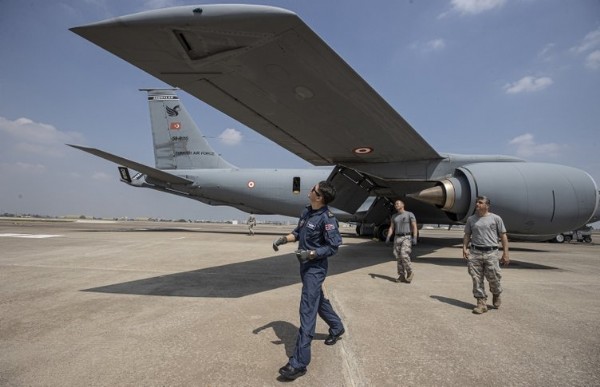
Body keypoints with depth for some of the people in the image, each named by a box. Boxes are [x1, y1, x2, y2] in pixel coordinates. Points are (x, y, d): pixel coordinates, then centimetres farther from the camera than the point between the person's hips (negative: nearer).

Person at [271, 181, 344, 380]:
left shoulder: (327, 219, -21)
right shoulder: (306, 211, 3)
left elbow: (333, 247, -18)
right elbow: (298, 232, 14)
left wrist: (310, 254, -27)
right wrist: (283, 239, -2)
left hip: (315, 268, -9)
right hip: (305, 265, 9)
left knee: (307, 310, -9)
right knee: (318, 300, 25)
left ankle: (299, 362, -5)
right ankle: (337, 327, 50)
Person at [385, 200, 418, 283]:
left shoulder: (410, 214, -4)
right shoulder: (394, 216, 11)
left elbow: (414, 227, -9)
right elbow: (391, 228, 7)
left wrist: (414, 238, -19)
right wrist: (388, 238, -7)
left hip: (407, 238, -5)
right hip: (397, 238, 5)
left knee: (404, 256, -18)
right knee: (399, 257, 2)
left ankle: (410, 273, 1)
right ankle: (402, 276, 10)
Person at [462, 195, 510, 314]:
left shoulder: (495, 218, 4)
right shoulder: (471, 219, 12)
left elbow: (503, 236, 4)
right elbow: (467, 235, 14)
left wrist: (505, 254, -2)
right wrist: (464, 248, -1)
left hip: (491, 252, -2)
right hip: (474, 252, 2)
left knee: (493, 277, 0)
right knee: (477, 279, 1)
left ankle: (496, 295, 33)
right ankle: (481, 303, 10)